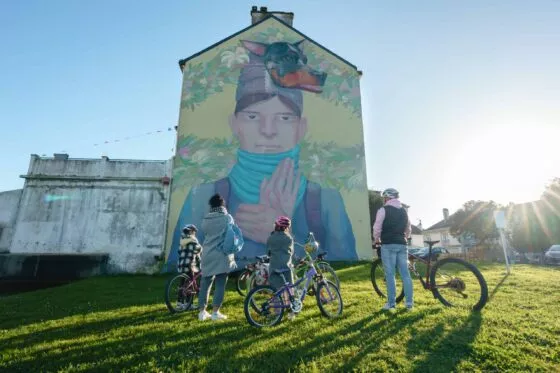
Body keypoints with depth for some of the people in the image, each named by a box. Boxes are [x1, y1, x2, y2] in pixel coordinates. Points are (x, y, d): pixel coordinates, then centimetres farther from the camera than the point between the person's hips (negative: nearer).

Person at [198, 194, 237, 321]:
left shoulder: (205, 220, 5)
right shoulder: (227, 218, -3)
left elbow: (205, 234, 10)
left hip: (207, 255, 4)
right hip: (222, 255, -3)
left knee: (205, 283, 12)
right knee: (220, 284, 4)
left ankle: (202, 312, 17)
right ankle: (215, 312, 8)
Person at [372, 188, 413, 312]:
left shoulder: (383, 210, -5)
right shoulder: (403, 211, 14)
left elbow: (377, 228, -7)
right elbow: (408, 230, 19)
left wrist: (377, 240, 11)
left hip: (388, 245, -5)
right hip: (402, 245, 6)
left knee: (390, 275, -2)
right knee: (405, 274, 7)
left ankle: (391, 304, 1)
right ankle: (409, 303, 10)